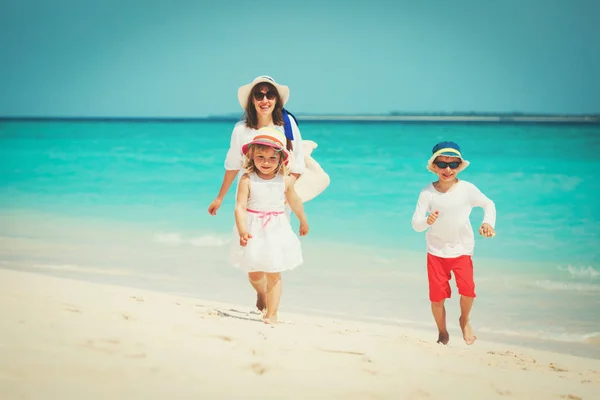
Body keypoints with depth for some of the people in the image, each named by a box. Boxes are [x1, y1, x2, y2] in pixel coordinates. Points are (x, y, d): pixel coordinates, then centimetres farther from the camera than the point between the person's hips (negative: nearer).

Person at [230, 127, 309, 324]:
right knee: (254, 273, 12)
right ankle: (261, 293, 46)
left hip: (276, 231, 0)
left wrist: (303, 221, 28)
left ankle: (272, 314, 7)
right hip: (253, 231, 0)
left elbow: (294, 201, 14)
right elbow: (240, 207, -20)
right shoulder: (247, 180, -13)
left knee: (274, 274, -1)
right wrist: (242, 230, -35)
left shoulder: (285, 180, -5)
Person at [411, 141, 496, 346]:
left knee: (467, 288, -19)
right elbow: (416, 224, -16)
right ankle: (442, 333, 27)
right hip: (436, 250, 0)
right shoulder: (427, 193, -12)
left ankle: (464, 321, 14)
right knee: (437, 295, 0)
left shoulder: (467, 189, -10)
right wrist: (427, 221, -38)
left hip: (462, 249, 0)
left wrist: (488, 223, -11)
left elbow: (488, 204, 6)